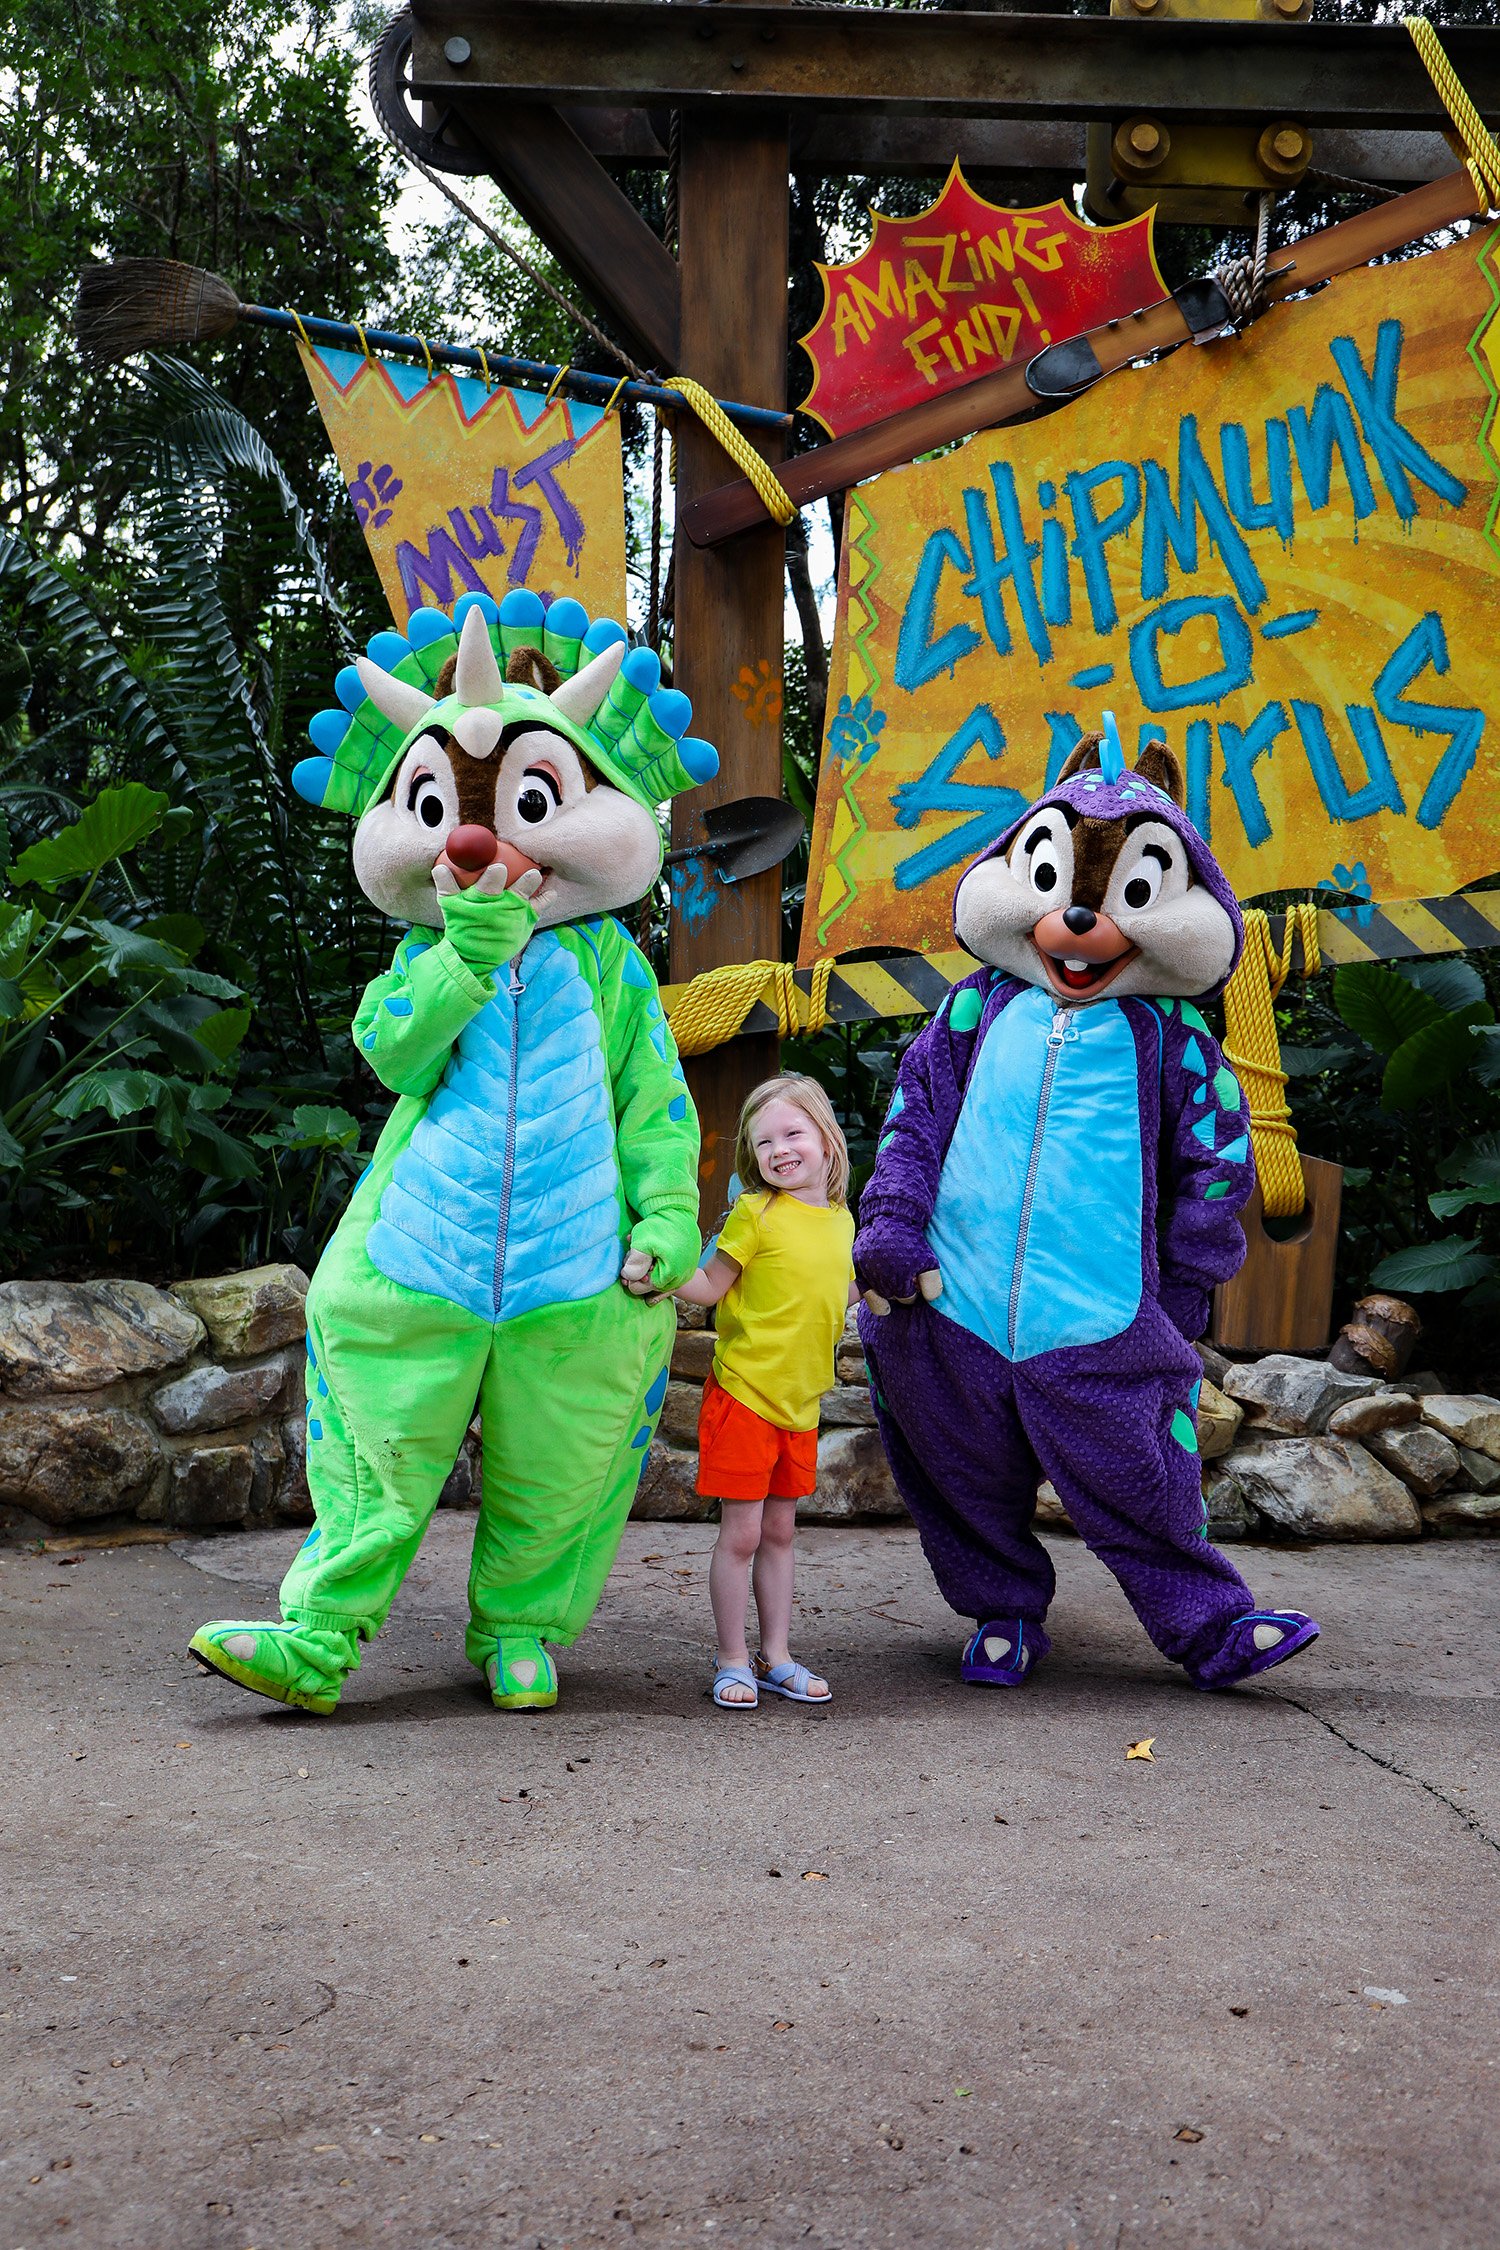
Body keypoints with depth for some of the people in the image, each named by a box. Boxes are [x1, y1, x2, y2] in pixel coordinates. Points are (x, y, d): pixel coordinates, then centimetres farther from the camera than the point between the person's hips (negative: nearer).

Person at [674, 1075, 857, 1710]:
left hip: (799, 1402, 5)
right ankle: (732, 1662, 10)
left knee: (779, 1531, 14)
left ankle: (776, 1657, 23)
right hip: (743, 1394, -5)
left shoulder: (840, 1220, 8)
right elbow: (710, 1287, -8)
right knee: (741, 1534, -1)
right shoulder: (757, 1214, -9)